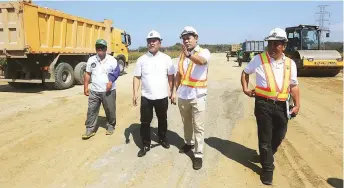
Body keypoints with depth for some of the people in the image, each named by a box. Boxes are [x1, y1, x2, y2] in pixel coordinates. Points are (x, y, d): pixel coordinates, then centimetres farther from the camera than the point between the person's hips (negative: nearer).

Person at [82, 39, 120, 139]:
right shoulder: (91, 60, 6)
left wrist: (111, 82, -18)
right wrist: (85, 87, 6)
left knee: (110, 110, 8)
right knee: (91, 110, 6)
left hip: (108, 91, -2)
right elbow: (88, 74, 10)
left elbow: (116, 73, -3)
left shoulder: (112, 60, -4)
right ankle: (90, 129, 16)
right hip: (94, 91, 3)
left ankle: (111, 126, 29)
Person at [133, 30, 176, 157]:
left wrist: (171, 92, 0)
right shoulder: (142, 59, 0)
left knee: (162, 119, 17)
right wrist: (135, 93, -8)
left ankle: (163, 139, 38)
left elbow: (171, 76, 3)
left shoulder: (166, 59, 0)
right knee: (145, 122, 5)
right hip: (146, 97, 0)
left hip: (162, 96, 0)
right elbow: (137, 77, 1)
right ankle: (146, 145, 20)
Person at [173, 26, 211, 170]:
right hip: (183, 95, 6)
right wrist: (175, 91, 13)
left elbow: (202, 61, -33)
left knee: (198, 127, 1)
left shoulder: (204, 52, -8)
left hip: (197, 96, -5)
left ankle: (198, 155, 10)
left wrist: (189, 55, -52)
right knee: (186, 123, 20)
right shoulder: (181, 55, 10)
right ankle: (189, 143, 41)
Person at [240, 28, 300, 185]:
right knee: (265, 138, 4)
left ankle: (266, 155, 47)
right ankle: (267, 168, 21)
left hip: (281, 105, 4)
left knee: (279, 136, 18)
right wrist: (245, 89, 3)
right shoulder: (259, 59, -3)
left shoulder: (290, 63, 5)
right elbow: (245, 72, 13)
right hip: (263, 104, -3)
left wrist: (297, 104, 0)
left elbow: (294, 86, 9)